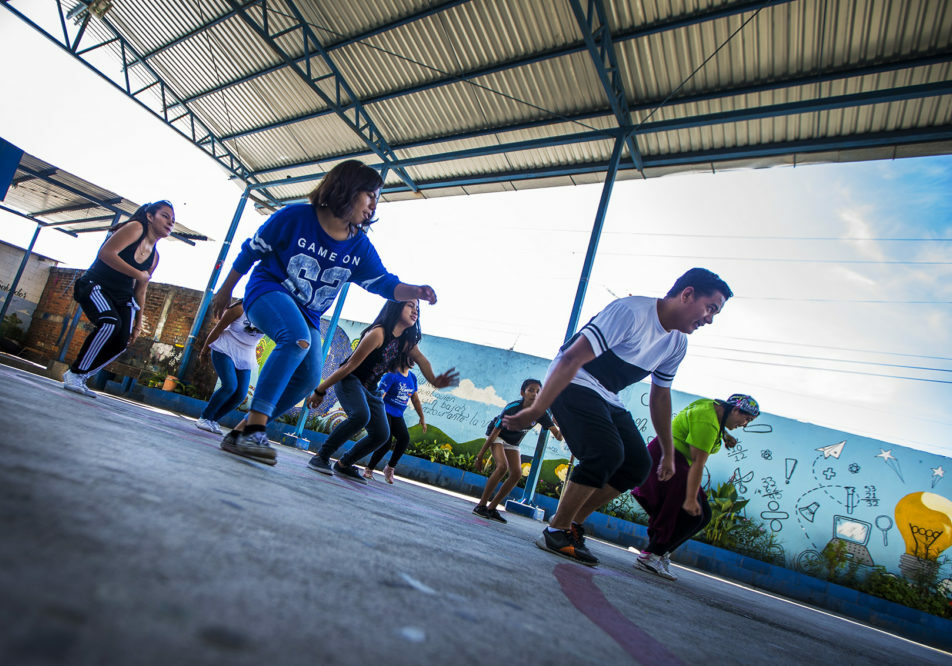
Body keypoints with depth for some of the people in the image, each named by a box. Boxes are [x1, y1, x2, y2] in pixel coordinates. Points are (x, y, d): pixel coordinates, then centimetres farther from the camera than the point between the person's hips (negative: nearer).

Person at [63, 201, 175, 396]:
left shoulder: (154, 257, 12)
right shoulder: (136, 228, -8)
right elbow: (106, 253, -21)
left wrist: (138, 321, 14)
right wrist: (138, 274, -19)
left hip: (121, 298, 7)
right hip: (95, 287, -7)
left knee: (122, 341, -12)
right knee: (110, 322, -32)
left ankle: (81, 377, 7)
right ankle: (74, 373, -16)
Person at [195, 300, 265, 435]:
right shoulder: (240, 308, -15)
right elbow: (218, 329, -7)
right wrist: (205, 349, 1)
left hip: (245, 358, 5)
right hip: (225, 350, -5)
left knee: (241, 395, -7)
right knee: (230, 386, -22)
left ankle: (213, 419, 13)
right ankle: (204, 417, -3)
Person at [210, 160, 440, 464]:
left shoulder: (360, 247, -2)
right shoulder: (295, 217, -13)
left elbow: (384, 282, -5)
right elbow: (252, 250, -3)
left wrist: (415, 291, -26)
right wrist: (226, 290, 4)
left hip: (307, 314, 6)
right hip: (267, 292, -6)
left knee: (308, 378, -9)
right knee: (298, 339, -35)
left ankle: (241, 431, 3)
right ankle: (254, 427, -34)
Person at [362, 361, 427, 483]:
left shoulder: (412, 378, 10)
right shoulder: (392, 375, -12)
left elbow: (415, 399, 19)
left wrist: (422, 418, 17)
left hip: (397, 415, 6)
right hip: (384, 412, -6)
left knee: (405, 438, -18)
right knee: (386, 442, -18)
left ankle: (390, 468, -3)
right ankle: (369, 469, 2)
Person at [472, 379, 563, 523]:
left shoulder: (541, 412, -21)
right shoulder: (512, 408, -32)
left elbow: (557, 435, -27)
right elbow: (495, 433, -26)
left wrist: (560, 433, -53)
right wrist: (480, 455, -23)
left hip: (512, 443, 6)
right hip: (497, 436, -5)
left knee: (517, 474, -7)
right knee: (502, 466, -26)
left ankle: (492, 508, 2)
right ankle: (481, 505, -18)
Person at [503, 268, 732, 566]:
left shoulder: (677, 344, 5)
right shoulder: (631, 311, -24)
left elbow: (660, 396, 18)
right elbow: (572, 359, -29)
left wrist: (668, 452, 21)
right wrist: (535, 411, -31)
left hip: (607, 399, 9)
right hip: (572, 384, -9)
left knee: (638, 464, -2)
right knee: (607, 452, -26)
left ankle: (572, 522, 10)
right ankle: (555, 532, -9)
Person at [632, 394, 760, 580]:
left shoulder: (715, 405, 6)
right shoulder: (707, 423, -24)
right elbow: (698, 463, -27)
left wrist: (724, 435, 18)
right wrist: (690, 499, -27)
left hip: (678, 462, 11)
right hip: (665, 458, -11)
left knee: (702, 515, 5)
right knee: (690, 514, -17)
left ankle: (661, 552, 6)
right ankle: (649, 556, -12)